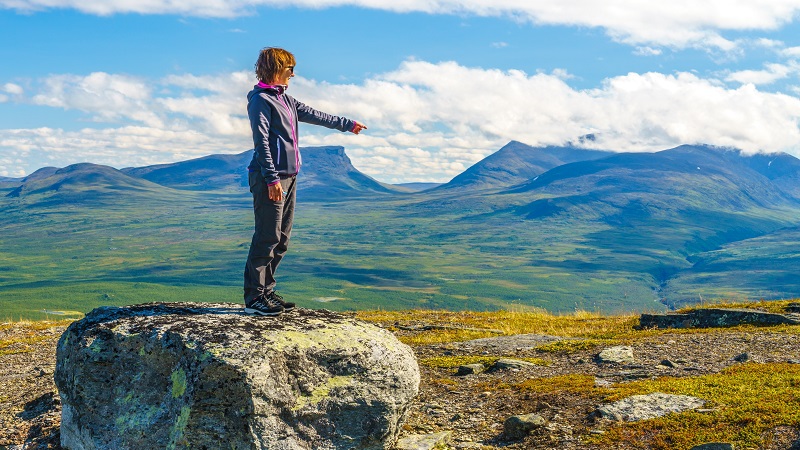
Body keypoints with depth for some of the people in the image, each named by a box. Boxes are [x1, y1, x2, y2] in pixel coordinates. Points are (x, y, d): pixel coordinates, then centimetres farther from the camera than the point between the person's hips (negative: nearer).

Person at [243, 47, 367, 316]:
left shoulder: (284, 99, 19)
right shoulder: (260, 99, -8)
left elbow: (314, 115, 31)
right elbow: (261, 142, -16)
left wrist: (347, 125, 39)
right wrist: (272, 178, -22)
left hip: (288, 177, 10)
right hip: (270, 178, -10)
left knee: (281, 238, 11)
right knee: (267, 237, -10)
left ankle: (266, 291, 17)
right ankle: (254, 297, -6)